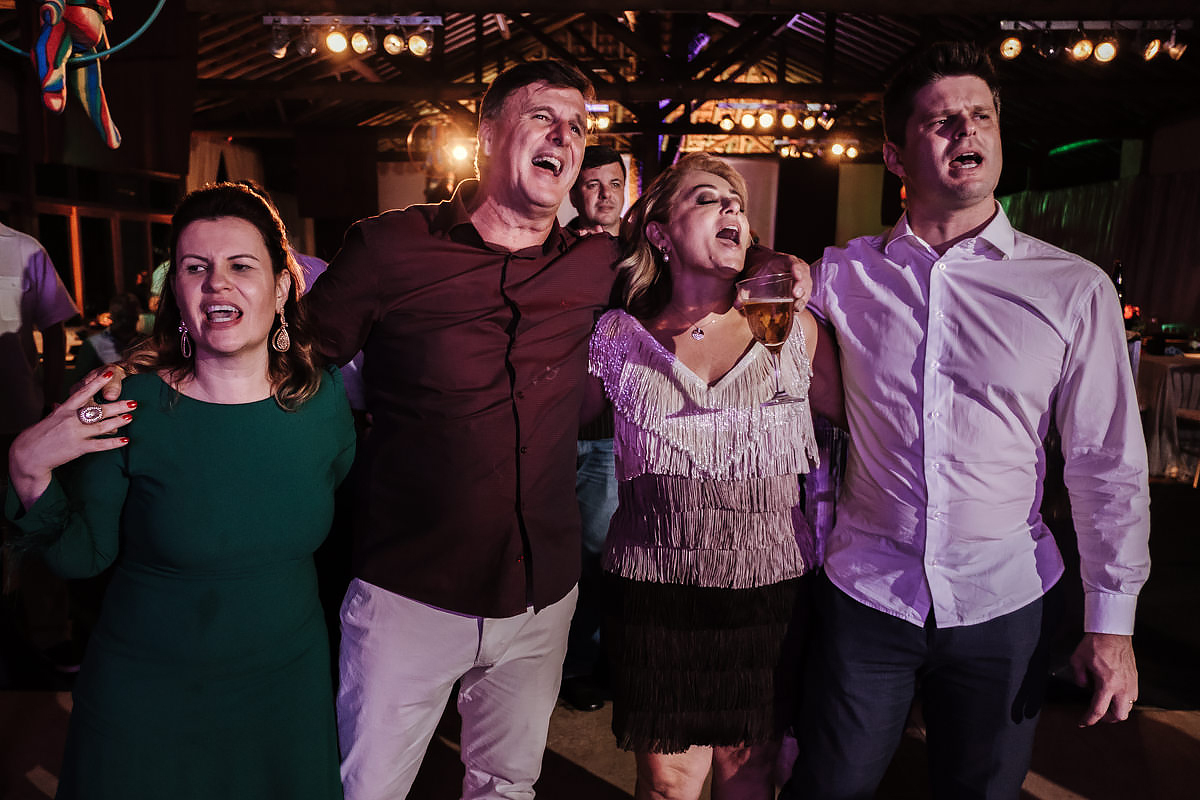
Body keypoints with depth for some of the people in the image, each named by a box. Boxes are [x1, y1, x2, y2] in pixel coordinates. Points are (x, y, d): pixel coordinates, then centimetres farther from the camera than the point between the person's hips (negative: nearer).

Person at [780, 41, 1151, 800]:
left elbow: (1109, 466, -3)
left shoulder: (1074, 289, -6)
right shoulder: (844, 274, -4)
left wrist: (1111, 623, -2)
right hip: (866, 594, 0)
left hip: (1005, 605, 0)